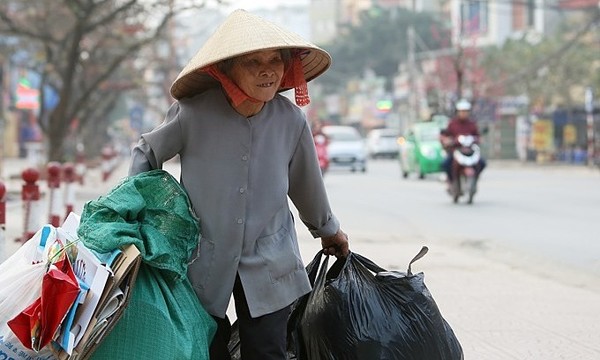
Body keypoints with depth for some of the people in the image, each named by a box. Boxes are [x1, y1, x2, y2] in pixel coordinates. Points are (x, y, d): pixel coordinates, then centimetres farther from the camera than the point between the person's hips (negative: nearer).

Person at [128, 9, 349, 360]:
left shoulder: (291, 119, -9)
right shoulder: (193, 113, -17)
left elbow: (306, 183, 10)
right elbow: (147, 153, 3)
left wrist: (328, 230, 24)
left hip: (269, 265, 1)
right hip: (203, 262, -1)